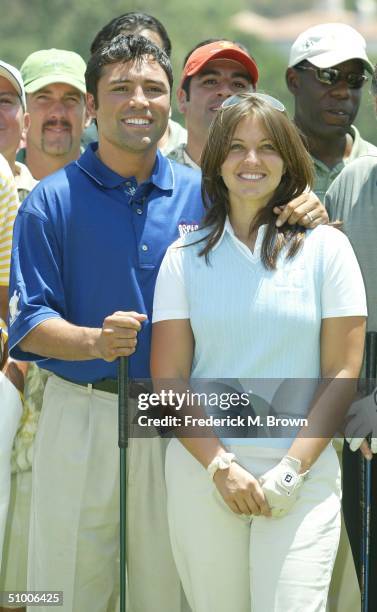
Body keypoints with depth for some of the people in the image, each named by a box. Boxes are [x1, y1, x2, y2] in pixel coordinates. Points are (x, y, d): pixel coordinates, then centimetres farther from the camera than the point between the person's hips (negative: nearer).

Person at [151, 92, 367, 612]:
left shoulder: (325, 247, 4)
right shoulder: (185, 257, 8)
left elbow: (341, 374, 1)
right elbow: (168, 380, 4)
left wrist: (290, 471, -7)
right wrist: (221, 467, -8)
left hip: (302, 479, -1)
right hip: (203, 474, 1)